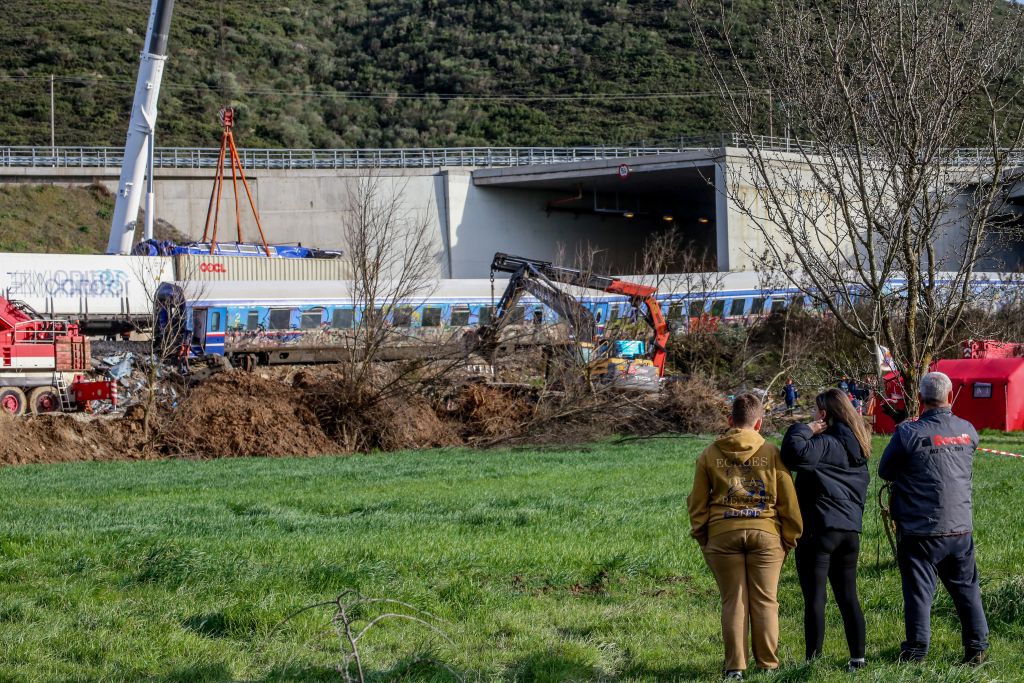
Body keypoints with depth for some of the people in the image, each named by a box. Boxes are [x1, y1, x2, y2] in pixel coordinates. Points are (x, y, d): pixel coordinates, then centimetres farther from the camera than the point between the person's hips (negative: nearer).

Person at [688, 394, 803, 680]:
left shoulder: (709, 455, 4)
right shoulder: (771, 453, 1)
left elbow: (697, 502, 6)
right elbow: (788, 501, 2)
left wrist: (701, 536, 15)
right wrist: (789, 538, 11)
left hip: (723, 535, 1)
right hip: (765, 533, -1)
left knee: (733, 602, 6)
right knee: (765, 602, 7)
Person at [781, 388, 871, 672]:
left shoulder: (826, 443, -13)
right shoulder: (857, 447, 14)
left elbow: (795, 454, -32)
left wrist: (804, 430, -14)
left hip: (819, 530, -8)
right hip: (850, 531, 8)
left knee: (814, 598, -3)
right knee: (848, 598, 11)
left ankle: (813, 659, -2)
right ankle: (858, 657, 10)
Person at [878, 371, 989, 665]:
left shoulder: (908, 434, -13)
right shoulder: (967, 430, -1)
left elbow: (885, 472, -3)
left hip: (919, 531, -4)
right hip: (961, 528, 4)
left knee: (918, 591, 3)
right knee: (966, 589, 15)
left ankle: (916, 652, 5)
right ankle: (977, 647, 18)